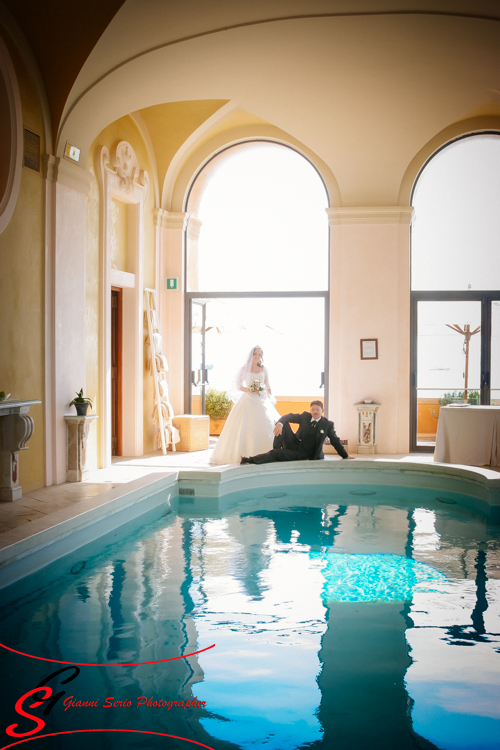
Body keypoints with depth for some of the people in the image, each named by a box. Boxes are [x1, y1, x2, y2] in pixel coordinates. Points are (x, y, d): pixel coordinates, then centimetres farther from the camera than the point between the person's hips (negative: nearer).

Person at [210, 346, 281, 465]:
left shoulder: (264, 370, 8)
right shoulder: (244, 368, 1)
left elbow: (268, 387, 12)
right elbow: (238, 385, 2)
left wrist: (270, 401, 5)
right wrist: (249, 390, -14)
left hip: (262, 401, 3)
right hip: (248, 400, -3)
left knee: (267, 425, -3)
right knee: (244, 427, -8)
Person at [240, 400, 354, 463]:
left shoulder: (328, 425, -4)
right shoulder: (305, 416, 2)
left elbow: (335, 441, 3)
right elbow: (289, 417, -10)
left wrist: (345, 456, 5)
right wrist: (280, 423, -33)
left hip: (304, 454, -4)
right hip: (294, 444, 4)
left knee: (275, 454, -22)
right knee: (283, 424, -17)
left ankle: (250, 460, -15)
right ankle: (277, 449, -14)